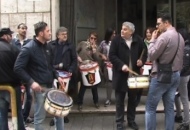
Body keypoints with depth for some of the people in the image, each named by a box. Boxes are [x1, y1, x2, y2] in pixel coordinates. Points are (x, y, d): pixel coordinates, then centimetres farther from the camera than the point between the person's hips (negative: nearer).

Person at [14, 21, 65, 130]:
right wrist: (31, 82, -23)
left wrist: (57, 76, 5)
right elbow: (18, 68, -15)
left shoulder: (47, 47, 10)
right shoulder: (28, 48, -12)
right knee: (40, 118, 4)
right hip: (40, 88, -7)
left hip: (51, 86, 7)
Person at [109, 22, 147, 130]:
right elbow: (111, 56, -10)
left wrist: (142, 61, -11)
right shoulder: (116, 40, -8)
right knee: (120, 100, 6)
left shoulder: (138, 40, -1)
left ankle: (131, 120, 30)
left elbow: (145, 52, 9)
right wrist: (121, 65, -22)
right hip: (121, 75, -2)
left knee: (133, 99, 14)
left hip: (134, 75, 3)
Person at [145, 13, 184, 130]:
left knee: (150, 107, 2)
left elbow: (152, 55, -13)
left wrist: (152, 40, -4)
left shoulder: (164, 36, -16)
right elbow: (178, 57, 15)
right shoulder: (180, 37, 10)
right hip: (176, 75, 8)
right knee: (169, 107, 12)